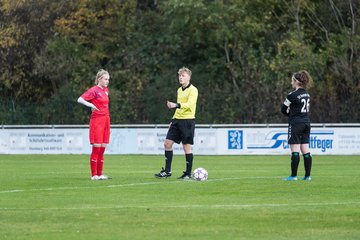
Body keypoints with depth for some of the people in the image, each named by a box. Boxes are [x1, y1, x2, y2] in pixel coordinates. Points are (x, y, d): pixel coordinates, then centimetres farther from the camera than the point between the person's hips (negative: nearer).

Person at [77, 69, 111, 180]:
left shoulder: (106, 90, 14)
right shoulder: (94, 90, -8)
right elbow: (80, 99, -15)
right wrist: (91, 105, -27)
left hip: (105, 120, 7)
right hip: (97, 121, -7)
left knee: (102, 149, 7)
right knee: (96, 148, -8)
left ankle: (100, 174, 10)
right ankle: (94, 175, -6)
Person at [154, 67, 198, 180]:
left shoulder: (193, 90, -9)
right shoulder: (179, 90, 16)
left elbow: (190, 104, -25)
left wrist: (176, 105, -37)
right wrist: (173, 119, 21)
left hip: (188, 120, -8)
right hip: (177, 120, 8)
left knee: (187, 146, -4)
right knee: (167, 143, 2)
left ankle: (188, 173, 5)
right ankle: (167, 171, 9)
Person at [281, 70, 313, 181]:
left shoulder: (293, 95, -13)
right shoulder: (307, 94, 10)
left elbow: (283, 110, -5)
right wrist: (293, 112, 8)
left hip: (296, 124, -7)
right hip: (306, 123, 7)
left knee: (295, 150, -6)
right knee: (305, 151, 8)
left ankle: (293, 175, -5)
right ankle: (307, 175, 7)